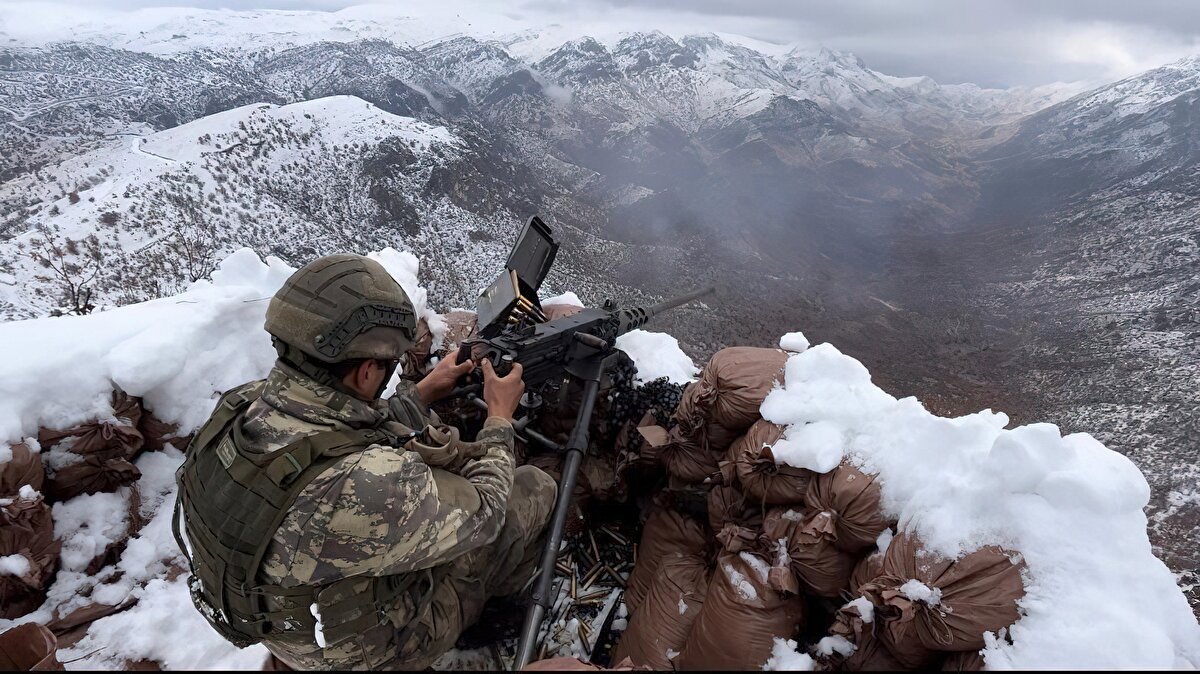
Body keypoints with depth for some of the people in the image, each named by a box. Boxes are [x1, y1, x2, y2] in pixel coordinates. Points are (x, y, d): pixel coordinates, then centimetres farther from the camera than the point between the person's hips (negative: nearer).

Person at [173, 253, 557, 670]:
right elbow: (481, 512, -24)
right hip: (374, 643, -6)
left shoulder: (242, 406, -20)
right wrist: (501, 417, -9)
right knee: (535, 488, 4)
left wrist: (423, 393, 6)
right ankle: (498, 595, 36)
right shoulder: (369, 486, -44)